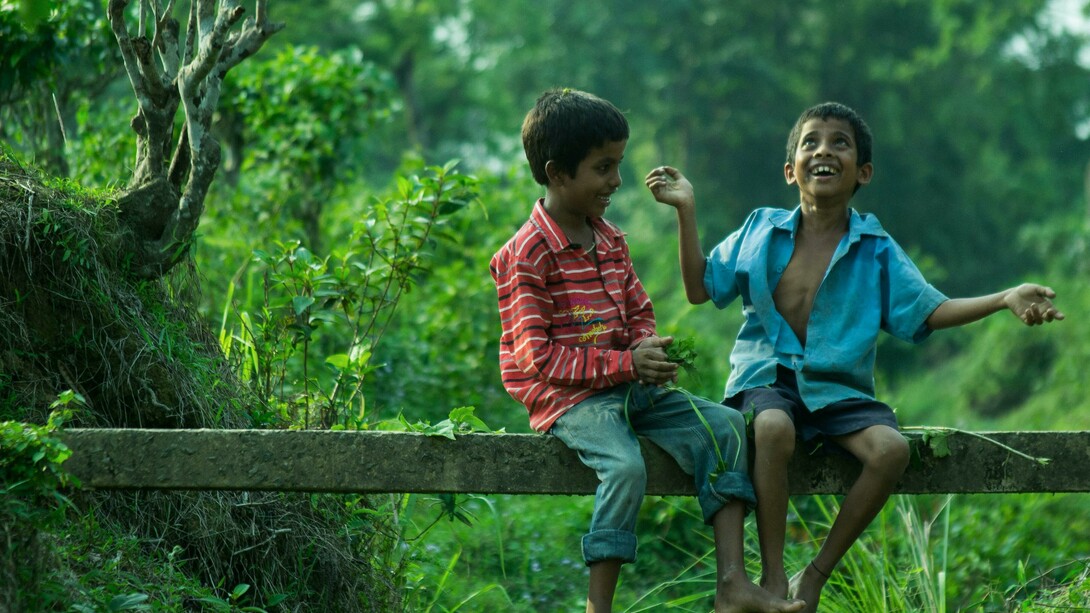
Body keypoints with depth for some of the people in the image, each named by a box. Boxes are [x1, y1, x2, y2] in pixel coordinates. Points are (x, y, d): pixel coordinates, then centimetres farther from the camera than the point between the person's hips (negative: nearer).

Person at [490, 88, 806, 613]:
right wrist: (625, 363, -20)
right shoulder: (528, 255, -12)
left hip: (629, 387, 8)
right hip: (567, 398, -8)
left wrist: (649, 352, -5)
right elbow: (536, 356, -17)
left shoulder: (610, 240, 13)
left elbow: (639, 312, 21)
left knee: (725, 425, -9)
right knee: (625, 467, -34)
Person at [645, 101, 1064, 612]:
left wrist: (1006, 299, -9)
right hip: (767, 377, -2)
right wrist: (687, 212, 0)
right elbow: (700, 289, 8)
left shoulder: (876, 250, 7)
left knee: (890, 448, -27)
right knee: (773, 429, -37)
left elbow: (928, 312, 3)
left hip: (839, 388, 2)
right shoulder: (760, 231, 7)